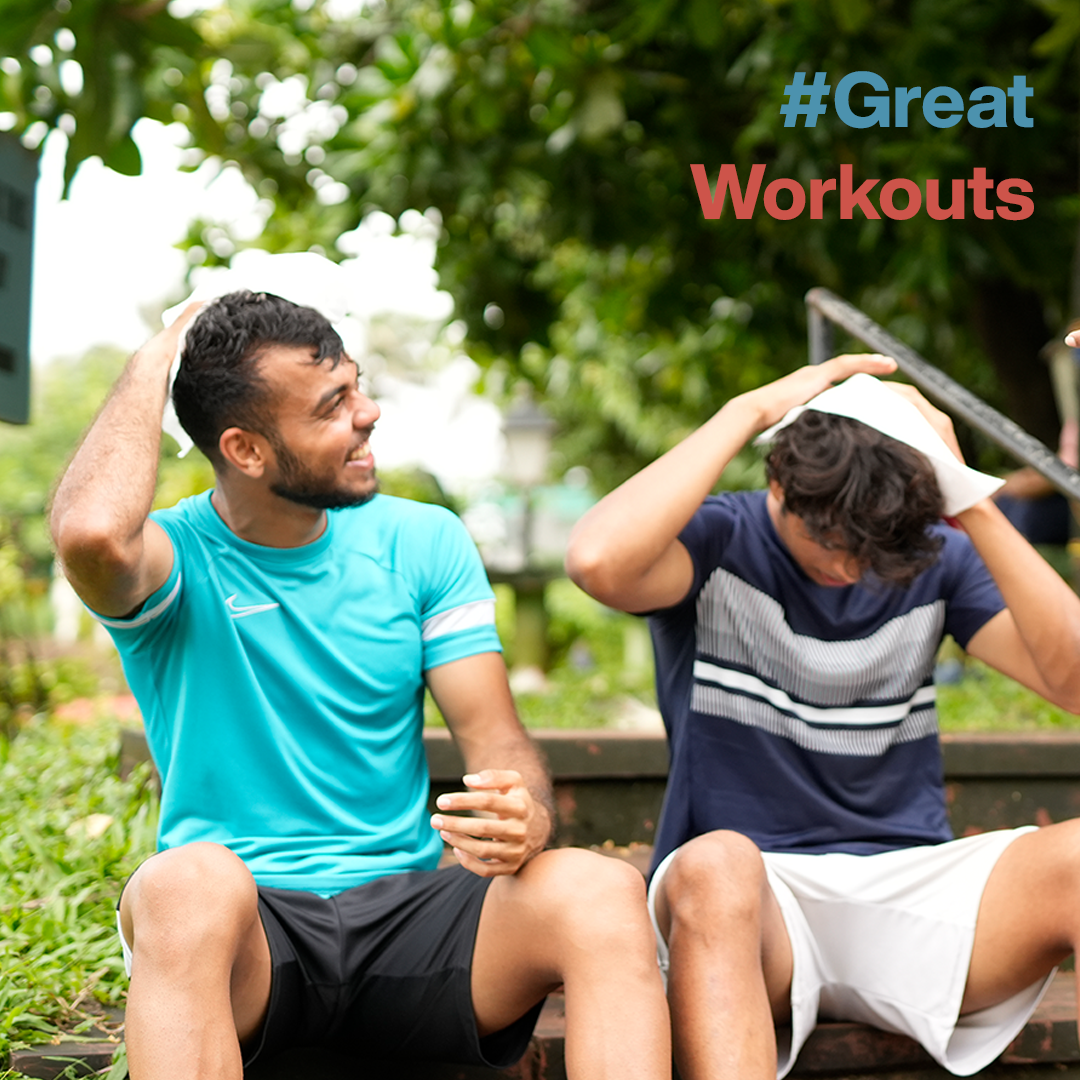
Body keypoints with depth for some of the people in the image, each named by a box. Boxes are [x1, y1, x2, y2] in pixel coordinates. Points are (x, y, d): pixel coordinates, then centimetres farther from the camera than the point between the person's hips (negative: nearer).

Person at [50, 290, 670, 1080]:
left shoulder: (423, 541, 9)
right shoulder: (178, 560, -3)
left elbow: (495, 735, 4)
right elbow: (92, 533, -28)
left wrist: (526, 817, -22)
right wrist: (156, 358, -10)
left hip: (406, 904, 3)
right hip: (244, 928, -2)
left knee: (602, 891, -27)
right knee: (190, 885, -39)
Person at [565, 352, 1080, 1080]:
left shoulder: (940, 560, 9)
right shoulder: (716, 541, -1)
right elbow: (598, 560, -26)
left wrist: (969, 499, -11)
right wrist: (749, 412, -17)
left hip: (906, 884, 3)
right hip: (746, 896, -3)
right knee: (715, 865, -40)